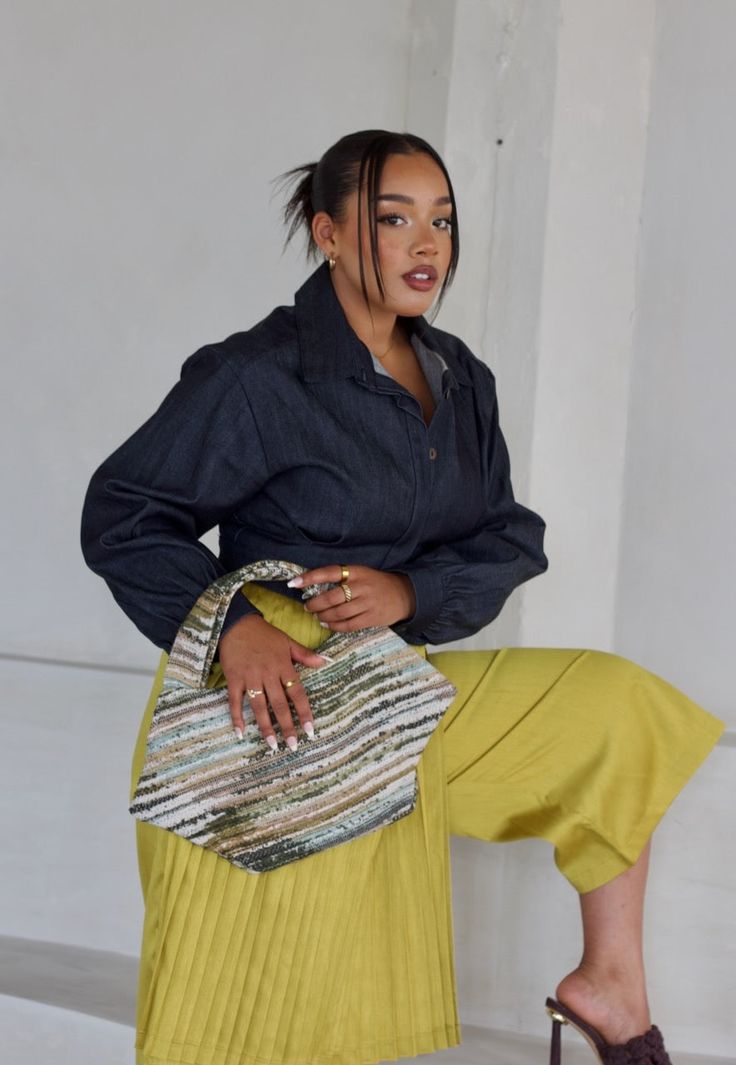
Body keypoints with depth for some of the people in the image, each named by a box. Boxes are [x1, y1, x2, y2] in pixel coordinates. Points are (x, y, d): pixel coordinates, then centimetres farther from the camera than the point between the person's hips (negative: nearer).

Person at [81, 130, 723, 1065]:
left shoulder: (460, 380, 8)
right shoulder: (256, 379, -12)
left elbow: (510, 539, 6)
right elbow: (122, 516, -10)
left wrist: (409, 592, -16)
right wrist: (231, 626, -25)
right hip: (269, 707, -6)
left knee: (616, 711, 6)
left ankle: (610, 987, 13)